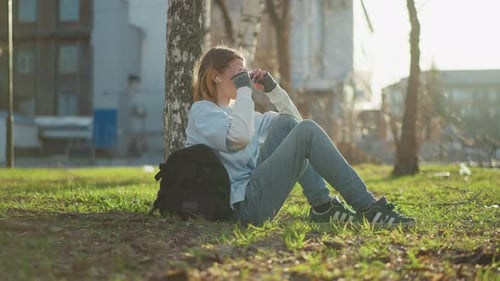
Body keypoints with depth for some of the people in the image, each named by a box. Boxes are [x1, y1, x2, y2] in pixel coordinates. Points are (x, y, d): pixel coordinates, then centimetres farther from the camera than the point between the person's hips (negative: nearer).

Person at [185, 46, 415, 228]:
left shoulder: (233, 111, 25)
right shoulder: (201, 111, -1)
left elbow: (292, 119, 28)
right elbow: (240, 136, -22)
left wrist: (272, 88, 14)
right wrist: (243, 89, -10)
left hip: (255, 196, 9)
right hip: (246, 205, -9)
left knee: (286, 123, 8)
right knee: (307, 130, -14)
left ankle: (323, 206, -3)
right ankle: (368, 208, -16)